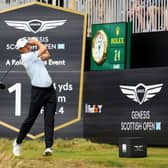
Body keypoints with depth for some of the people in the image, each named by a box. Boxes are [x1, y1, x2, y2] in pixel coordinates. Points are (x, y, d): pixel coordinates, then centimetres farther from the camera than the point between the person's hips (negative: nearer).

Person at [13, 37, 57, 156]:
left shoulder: (33, 55, 15)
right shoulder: (26, 56, -10)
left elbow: (47, 55, 17)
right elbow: (44, 49, -12)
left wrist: (34, 43, 13)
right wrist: (36, 41, 6)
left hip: (50, 90, 7)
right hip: (38, 91, -7)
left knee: (49, 119, -4)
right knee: (31, 119, 2)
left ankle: (49, 147, -8)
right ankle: (18, 142, 19)